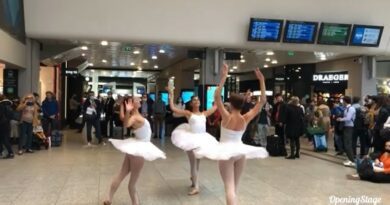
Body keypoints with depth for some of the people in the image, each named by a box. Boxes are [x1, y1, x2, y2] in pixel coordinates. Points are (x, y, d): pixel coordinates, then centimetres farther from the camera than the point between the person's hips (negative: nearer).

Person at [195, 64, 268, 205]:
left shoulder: (227, 117, -16)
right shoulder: (246, 119, -8)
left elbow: (216, 97, -21)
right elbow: (262, 101, -5)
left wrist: (223, 78, -21)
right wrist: (261, 81, -7)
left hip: (225, 151, -4)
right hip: (240, 152, 4)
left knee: (229, 186, -7)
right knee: (235, 186, 19)